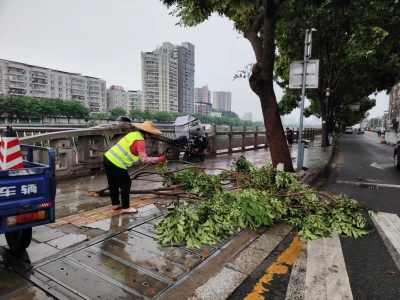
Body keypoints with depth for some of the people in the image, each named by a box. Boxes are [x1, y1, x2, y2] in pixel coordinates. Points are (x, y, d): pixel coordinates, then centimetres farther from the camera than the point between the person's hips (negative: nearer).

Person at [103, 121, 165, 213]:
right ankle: (126, 207, 15)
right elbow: (144, 159, -22)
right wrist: (158, 159, -16)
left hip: (108, 158, 9)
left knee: (113, 184, 21)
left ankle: (115, 204, 36)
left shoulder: (134, 134, 10)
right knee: (125, 184, 6)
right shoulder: (140, 141, -15)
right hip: (116, 164, -9)